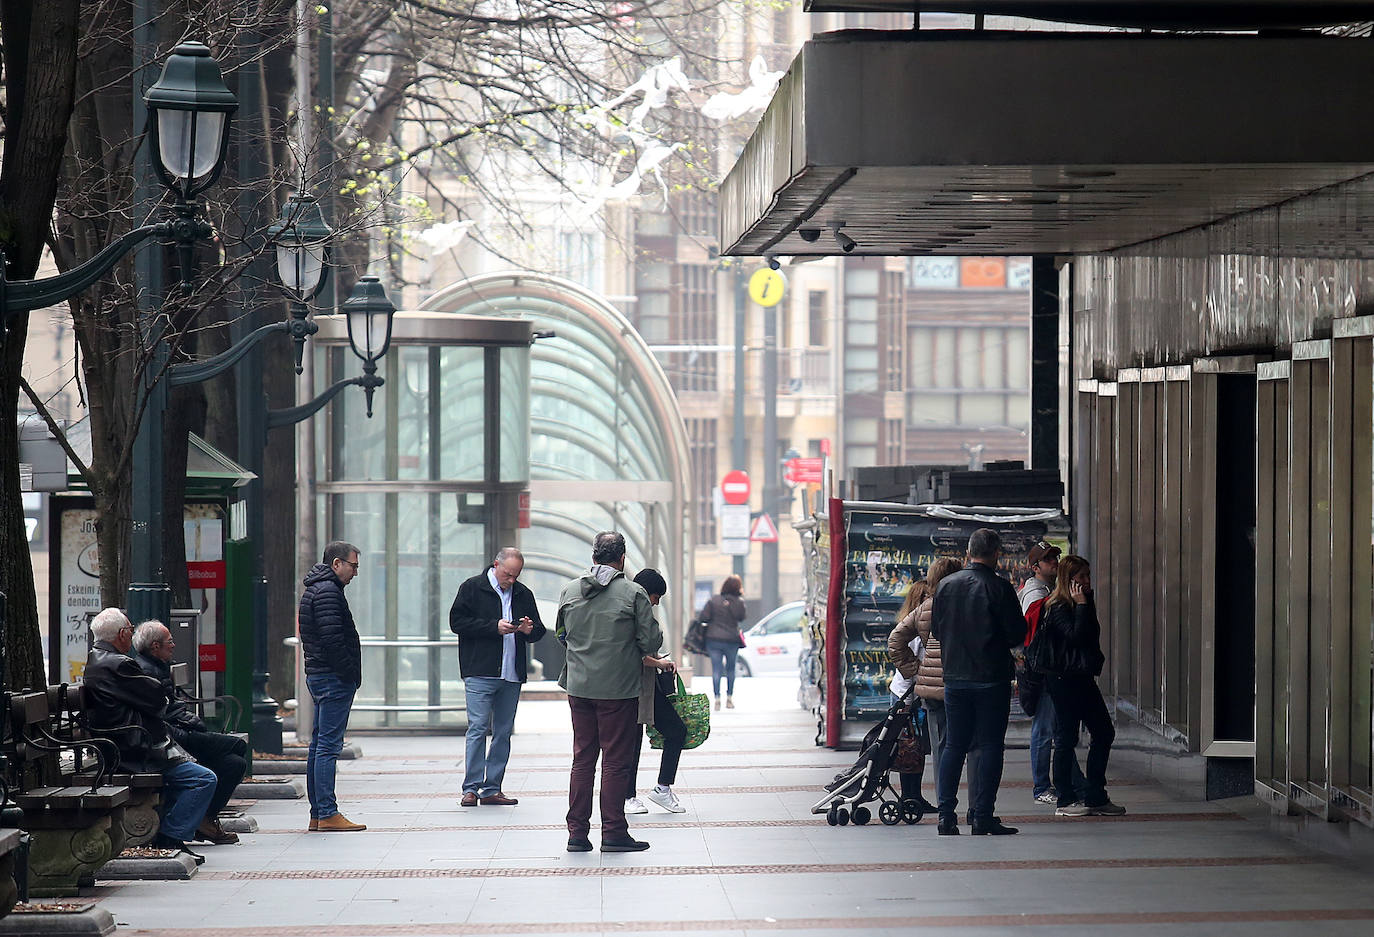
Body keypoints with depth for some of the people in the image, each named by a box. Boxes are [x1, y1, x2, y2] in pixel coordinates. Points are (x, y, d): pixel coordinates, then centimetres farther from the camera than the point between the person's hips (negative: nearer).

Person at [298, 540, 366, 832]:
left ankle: (317, 813, 15)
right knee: (328, 746, -10)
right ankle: (327, 815, -11)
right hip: (334, 679, -11)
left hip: (318, 677, 11)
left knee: (319, 745, 11)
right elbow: (332, 640, -22)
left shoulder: (314, 590, 20)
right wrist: (351, 673, -16)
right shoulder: (328, 592, -14)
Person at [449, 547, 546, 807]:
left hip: (511, 677, 5)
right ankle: (471, 788, -7)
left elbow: (538, 631, 21)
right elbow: (457, 622, -7)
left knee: (503, 732, 6)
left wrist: (530, 630, -4)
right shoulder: (472, 588, 1)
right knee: (478, 727, -10)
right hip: (480, 673, -5)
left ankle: (492, 789, 11)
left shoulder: (523, 594, 14)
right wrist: (494, 627, -14)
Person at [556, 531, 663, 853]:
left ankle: (577, 833, 12)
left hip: (579, 687, 5)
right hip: (618, 688, -4)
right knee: (616, 761, 1)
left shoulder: (569, 591, 3)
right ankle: (613, 833, 3)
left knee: (582, 759, 11)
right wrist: (643, 652, 15)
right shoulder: (633, 593, -10)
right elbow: (651, 640, -8)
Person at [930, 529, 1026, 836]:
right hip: (992, 678, -4)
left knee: (954, 745, 10)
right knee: (990, 745, 1)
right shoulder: (999, 587, -11)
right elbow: (1017, 632, -9)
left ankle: (946, 814, 4)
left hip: (954, 676, 4)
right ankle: (983, 816, -2)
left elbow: (936, 629, 10)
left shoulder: (946, 585, 2)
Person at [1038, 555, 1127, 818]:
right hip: (1064, 680, -9)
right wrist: (1081, 605, -20)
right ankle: (1066, 800, 5)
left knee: (1103, 733, 8)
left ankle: (1096, 798, 13)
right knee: (1066, 738, -2)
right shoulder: (1058, 608, -13)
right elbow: (1076, 635, -25)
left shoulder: (1084, 604, 14)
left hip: (1083, 678, 9)